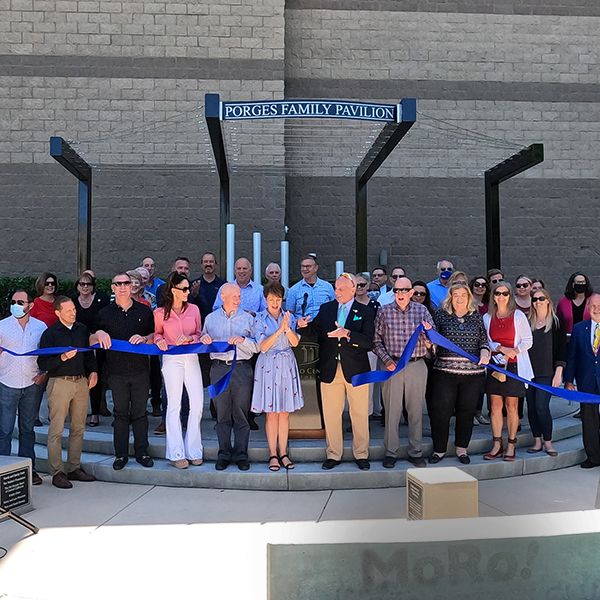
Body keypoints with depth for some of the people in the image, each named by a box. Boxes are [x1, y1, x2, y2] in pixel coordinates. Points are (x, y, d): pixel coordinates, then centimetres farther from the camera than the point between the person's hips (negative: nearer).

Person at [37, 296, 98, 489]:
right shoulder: (50, 333, -3)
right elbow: (42, 363, -7)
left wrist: (93, 371, 6)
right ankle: (57, 472, 5)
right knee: (56, 430, -3)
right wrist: (62, 358, -20)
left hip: (81, 381, 5)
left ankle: (74, 468, 18)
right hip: (59, 383, -5)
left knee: (78, 428, 9)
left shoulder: (82, 330, 10)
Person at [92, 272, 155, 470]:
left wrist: (144, 339, -12)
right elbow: (90, 341, 7)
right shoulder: (105, 313, 5)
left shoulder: (144, 311, 4)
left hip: (140, 369, 0)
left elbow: (155, 335, 8)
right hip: (116, 371, 0)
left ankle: (141, 452, 18)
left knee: (140, 412, 7)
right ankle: (121, 454, 18)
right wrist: (99, 333, -14)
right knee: (120, 413, 8)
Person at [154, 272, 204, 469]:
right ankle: (176, 453, 11)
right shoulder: (160, 313, -2)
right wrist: (159, 340, -9)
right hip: (172, 359, -2)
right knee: (174, 405, 2)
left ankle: (193, 450, 15)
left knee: (197, 403, 0)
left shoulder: (194, 309, 3)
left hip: (191, 358, 3)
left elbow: (199, 334, 10)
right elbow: (157, 333, 13)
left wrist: (190, 338, -10)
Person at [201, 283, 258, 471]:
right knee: (222, 413, 4)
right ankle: (224, 454, 14)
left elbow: (257, 346, 2)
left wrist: (243, 340, -15)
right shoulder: (211, 318, 12)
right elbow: (203, 345, 16)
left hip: (242, 369, -1)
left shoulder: (248, 318, 7)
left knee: (241, 413, 1)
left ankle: (241, 454, 11)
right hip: (219, 369, 1)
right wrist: (204, 340, -6)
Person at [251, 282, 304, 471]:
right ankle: (273, 454, 12)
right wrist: (280, 330, -20)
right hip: (268, 366, -3)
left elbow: (295, 343, -5)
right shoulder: (260, 318, -2)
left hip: (287, 365, 3)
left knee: (285, 411, 7)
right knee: (271, 412, 1)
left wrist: (288, 328, -23)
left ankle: (283, 453, 16)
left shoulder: (289, 317, 6)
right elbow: (263, 347, -11)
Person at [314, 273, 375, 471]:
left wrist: (347, 334, -24)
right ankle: (333, 455, 21)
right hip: (330, 369, 2)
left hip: (356, 369, -2)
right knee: (331, 414, 7)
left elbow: (368, 342, -13)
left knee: (359, 415, 7)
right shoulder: (325, 308, 9)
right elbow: (316, 332, 9)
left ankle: (361, 454, 22)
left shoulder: (365, 311, -1)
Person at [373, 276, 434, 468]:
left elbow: (431, 343, 3)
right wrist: (386, 359, -10)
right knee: (391, 411, 5)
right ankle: (391, 452, 18)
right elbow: (376, 341, 3)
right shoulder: (384, 312, 0)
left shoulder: (422, 310, 3)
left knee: (416, 411, 10)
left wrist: (428, 334, -19)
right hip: (393, 366, -1)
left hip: (417, 366, 1)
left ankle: (415, 452, 23)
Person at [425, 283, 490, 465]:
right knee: (440, 411, 0)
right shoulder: (441, 314, 4)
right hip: (445, 371, -2)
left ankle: (462, 449, 26)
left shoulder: (477, 317, 9)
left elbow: (484, 341, 14)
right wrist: (428, 331, -17)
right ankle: (439, 449, 16)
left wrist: (484, 354, -6)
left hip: (473, 373, 2)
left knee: (467, 412, 9)